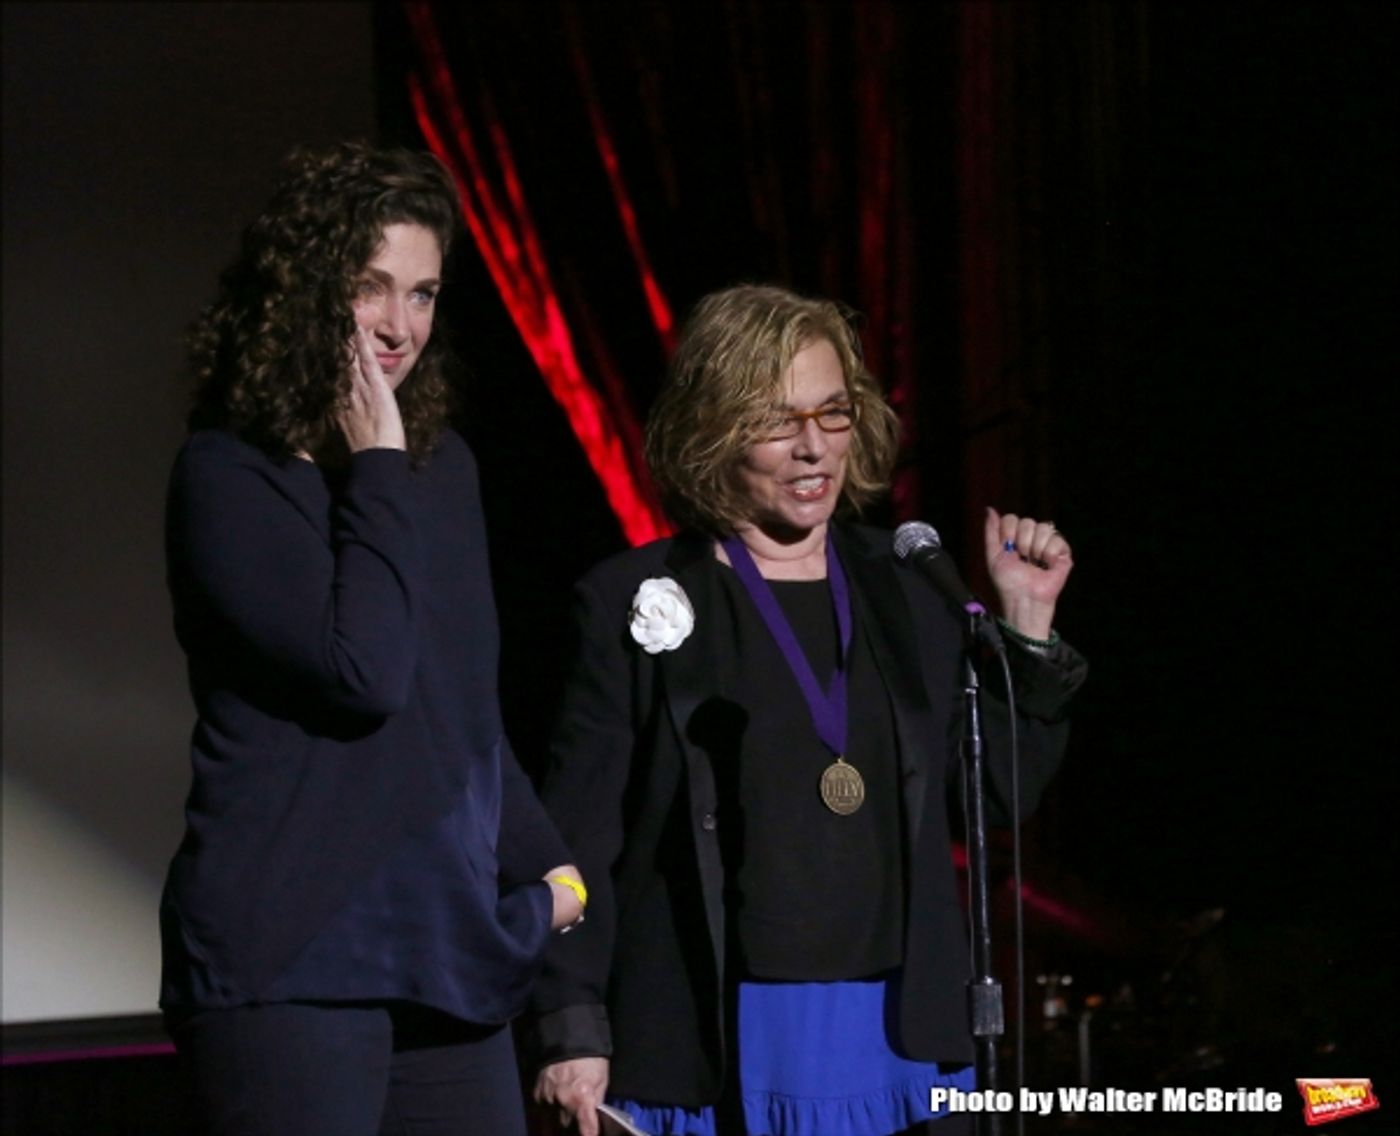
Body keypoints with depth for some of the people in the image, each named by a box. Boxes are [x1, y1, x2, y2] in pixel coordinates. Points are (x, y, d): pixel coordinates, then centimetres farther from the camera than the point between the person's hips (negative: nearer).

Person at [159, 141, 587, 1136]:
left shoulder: (442, 465, 14)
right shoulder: (229, 478, -7)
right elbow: (364, 673, -19)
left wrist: (546, 868, 17)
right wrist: (376, 473, -12)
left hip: (450, 945, 7)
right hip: (292, 961, -7)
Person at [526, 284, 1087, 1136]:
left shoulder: (908, 593, 11)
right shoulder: (637, 602, 1)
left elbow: (1002, 791, 13)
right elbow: (579, 835, -1)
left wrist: (1027, 623, 3)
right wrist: (572, 1030, -7)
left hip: (897, 1038, 3)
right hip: (713, 1041, -3)